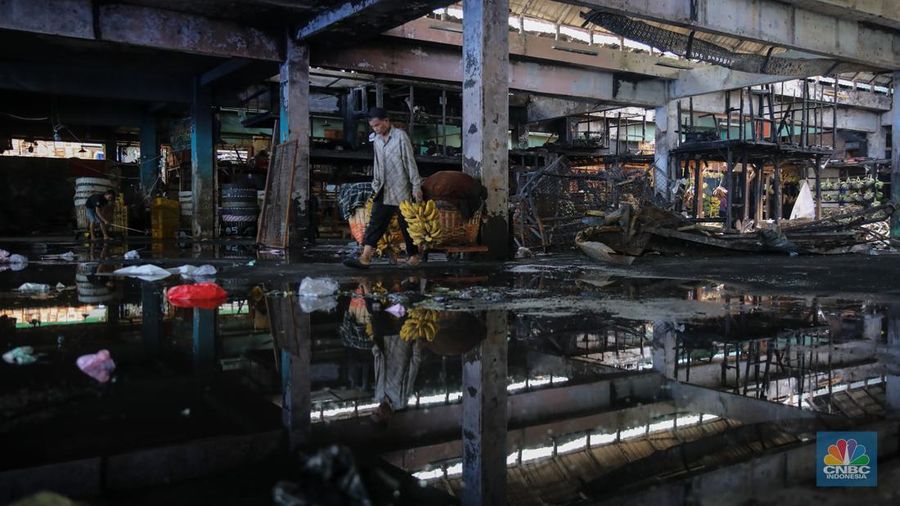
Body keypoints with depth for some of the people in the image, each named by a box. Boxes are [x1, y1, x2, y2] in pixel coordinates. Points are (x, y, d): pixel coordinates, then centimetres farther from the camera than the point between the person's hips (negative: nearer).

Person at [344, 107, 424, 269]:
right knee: (375, 223, -4)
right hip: (383, 191, 6)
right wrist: (375, 185, 16)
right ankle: (365, 258, -11)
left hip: (401, 190, -6)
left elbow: (410, 162, -10)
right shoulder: (376, 140, 10)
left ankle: (414, 256, 17)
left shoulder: (400, 136, -9)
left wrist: (416, 186, -11)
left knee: (406, 224, 3)